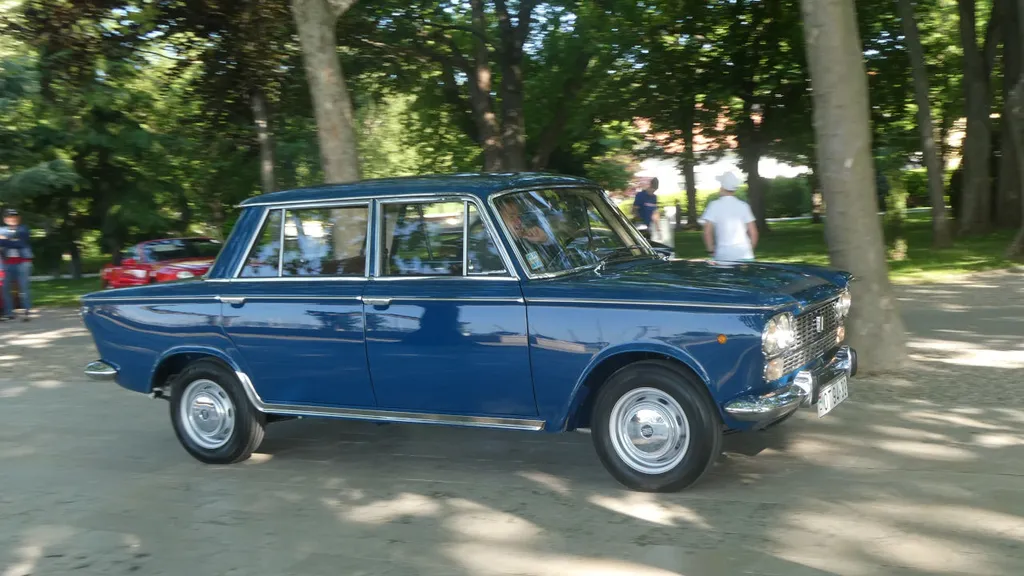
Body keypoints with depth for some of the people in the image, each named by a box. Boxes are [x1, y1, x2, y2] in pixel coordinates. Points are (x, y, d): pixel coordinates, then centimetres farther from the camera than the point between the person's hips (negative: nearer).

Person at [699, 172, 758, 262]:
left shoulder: (715, 205, -2)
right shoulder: (743, 206, 7)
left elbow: (707, 232, -9)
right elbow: (753, 233, 5)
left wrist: (711, 251, 1)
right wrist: (749, 249, 16)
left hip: (723, 257, -3)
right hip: (745, 256, 3)